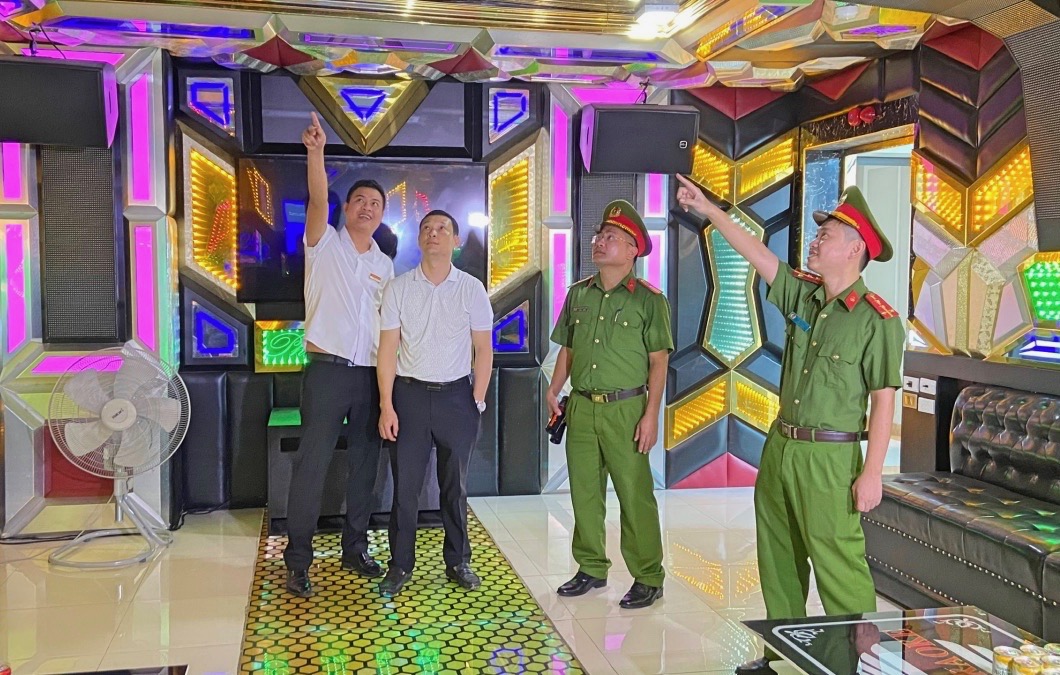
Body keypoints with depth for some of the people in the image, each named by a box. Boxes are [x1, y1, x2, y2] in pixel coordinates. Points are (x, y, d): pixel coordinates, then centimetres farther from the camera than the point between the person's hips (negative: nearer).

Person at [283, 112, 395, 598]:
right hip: (328, 370, -5)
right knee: (312, 465, -5)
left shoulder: (384, 264, 15)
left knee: (365, 466, 10)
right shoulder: (325, 243, 2)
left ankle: (355, 549, 24)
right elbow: (318, 200, -17)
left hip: (371, 375, 5)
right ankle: (297, 562, 4)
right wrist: (316, 152, -33)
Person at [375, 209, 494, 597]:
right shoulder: (399, 288, 2)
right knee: (405, 485, 2)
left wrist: (477, 401, -2)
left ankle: (458, 561, 23)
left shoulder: (472, 289, 2)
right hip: (409, 393, 0)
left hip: (456, 394, 0)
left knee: (455, 485, 10)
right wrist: (386, 405, -6)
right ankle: (400, 565, 15)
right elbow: (388, 348, 0)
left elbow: (483, 350, 4)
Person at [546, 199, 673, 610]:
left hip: (625, 409, -5)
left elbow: (658, 362, -5)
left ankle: (647, 579, 9)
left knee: (635, 495, -2)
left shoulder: (648, 300, -4)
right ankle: (591, 569, 25)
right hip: (581, 407, 5)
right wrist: (554, 391, 5)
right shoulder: (578, 294, 11)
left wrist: (651, 414, -11)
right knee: (584, 492, 11)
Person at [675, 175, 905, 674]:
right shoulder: (803, 295, 6)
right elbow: (757, 254, 13)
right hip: (780, 447, 8)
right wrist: (709, 210, 13)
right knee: (778, 561, 15)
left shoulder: (877, 319, -12)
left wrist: (872, 472, -17)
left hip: (829, 459, -7)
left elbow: (883, 401, -13)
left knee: (839, 568, -5)